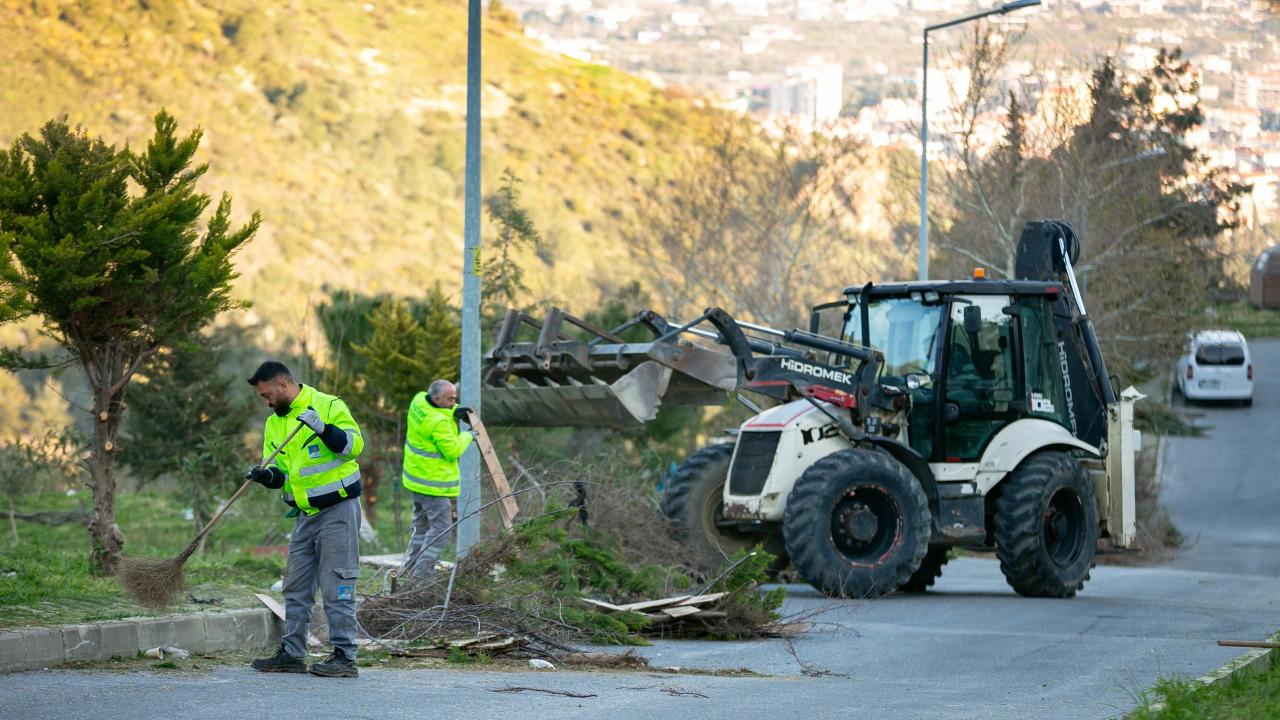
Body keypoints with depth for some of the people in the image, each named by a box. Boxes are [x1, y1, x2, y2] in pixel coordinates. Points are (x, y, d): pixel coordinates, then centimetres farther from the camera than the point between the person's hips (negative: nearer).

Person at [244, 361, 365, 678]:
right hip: (305, 515, 8)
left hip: (338, 509, -8)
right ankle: (292, 654, 19)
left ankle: (345, 657, -3)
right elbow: (280, 471, 15)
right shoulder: (274, 423, 14)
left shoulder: (328, 406, -8)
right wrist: (268, 475, -7)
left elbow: (354, 445, -16)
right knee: (296, 587, 11)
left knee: (336, 586, -7)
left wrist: (322, 429, -30)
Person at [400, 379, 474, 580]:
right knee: (440, 528, -5)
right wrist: (466, 437, -3)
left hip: (416, 478, 10)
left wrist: (454, 411, 0)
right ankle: (421, 575, -7)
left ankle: (409, 569, 29)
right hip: (433, 482, -10)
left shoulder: (419, 401, -1)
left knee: (421, 524, 22)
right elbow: (452, 451, -20)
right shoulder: (438, 422, -26)